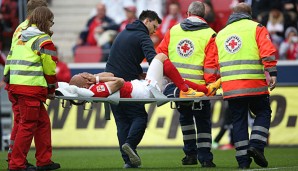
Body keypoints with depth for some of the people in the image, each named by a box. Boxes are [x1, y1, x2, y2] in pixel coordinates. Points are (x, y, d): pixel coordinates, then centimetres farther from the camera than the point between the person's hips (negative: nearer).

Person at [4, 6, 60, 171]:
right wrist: (51, 90, 7)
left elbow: (10, 61, 19)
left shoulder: (22, 38, 20)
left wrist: (8, 80, 21)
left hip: (15, 86, 8)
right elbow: (50, 68, -4)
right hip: (31, 89, -8)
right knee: (28, 125, -2)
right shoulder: (44, 40, -4)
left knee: (43, 122, 16)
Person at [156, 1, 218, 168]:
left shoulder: (173, 31, 9)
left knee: (185, 117, 24)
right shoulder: (209, 35, -3)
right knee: (203, 121, 10)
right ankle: (205, 158, 3)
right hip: (198, 88, -3)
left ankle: (190, 153, 24)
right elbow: (211, 66, -11)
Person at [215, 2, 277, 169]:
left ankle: (243, 160, 4)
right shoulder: (256, 28, 6)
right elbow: (268, 51, -9)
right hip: (254, 84, -3)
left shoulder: (221, 34, 20)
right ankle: (256, 145, -6)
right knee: (263, 113, 13)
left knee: (239, 120, 9)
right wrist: (272, 73, -12)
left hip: (230, 87, 3)